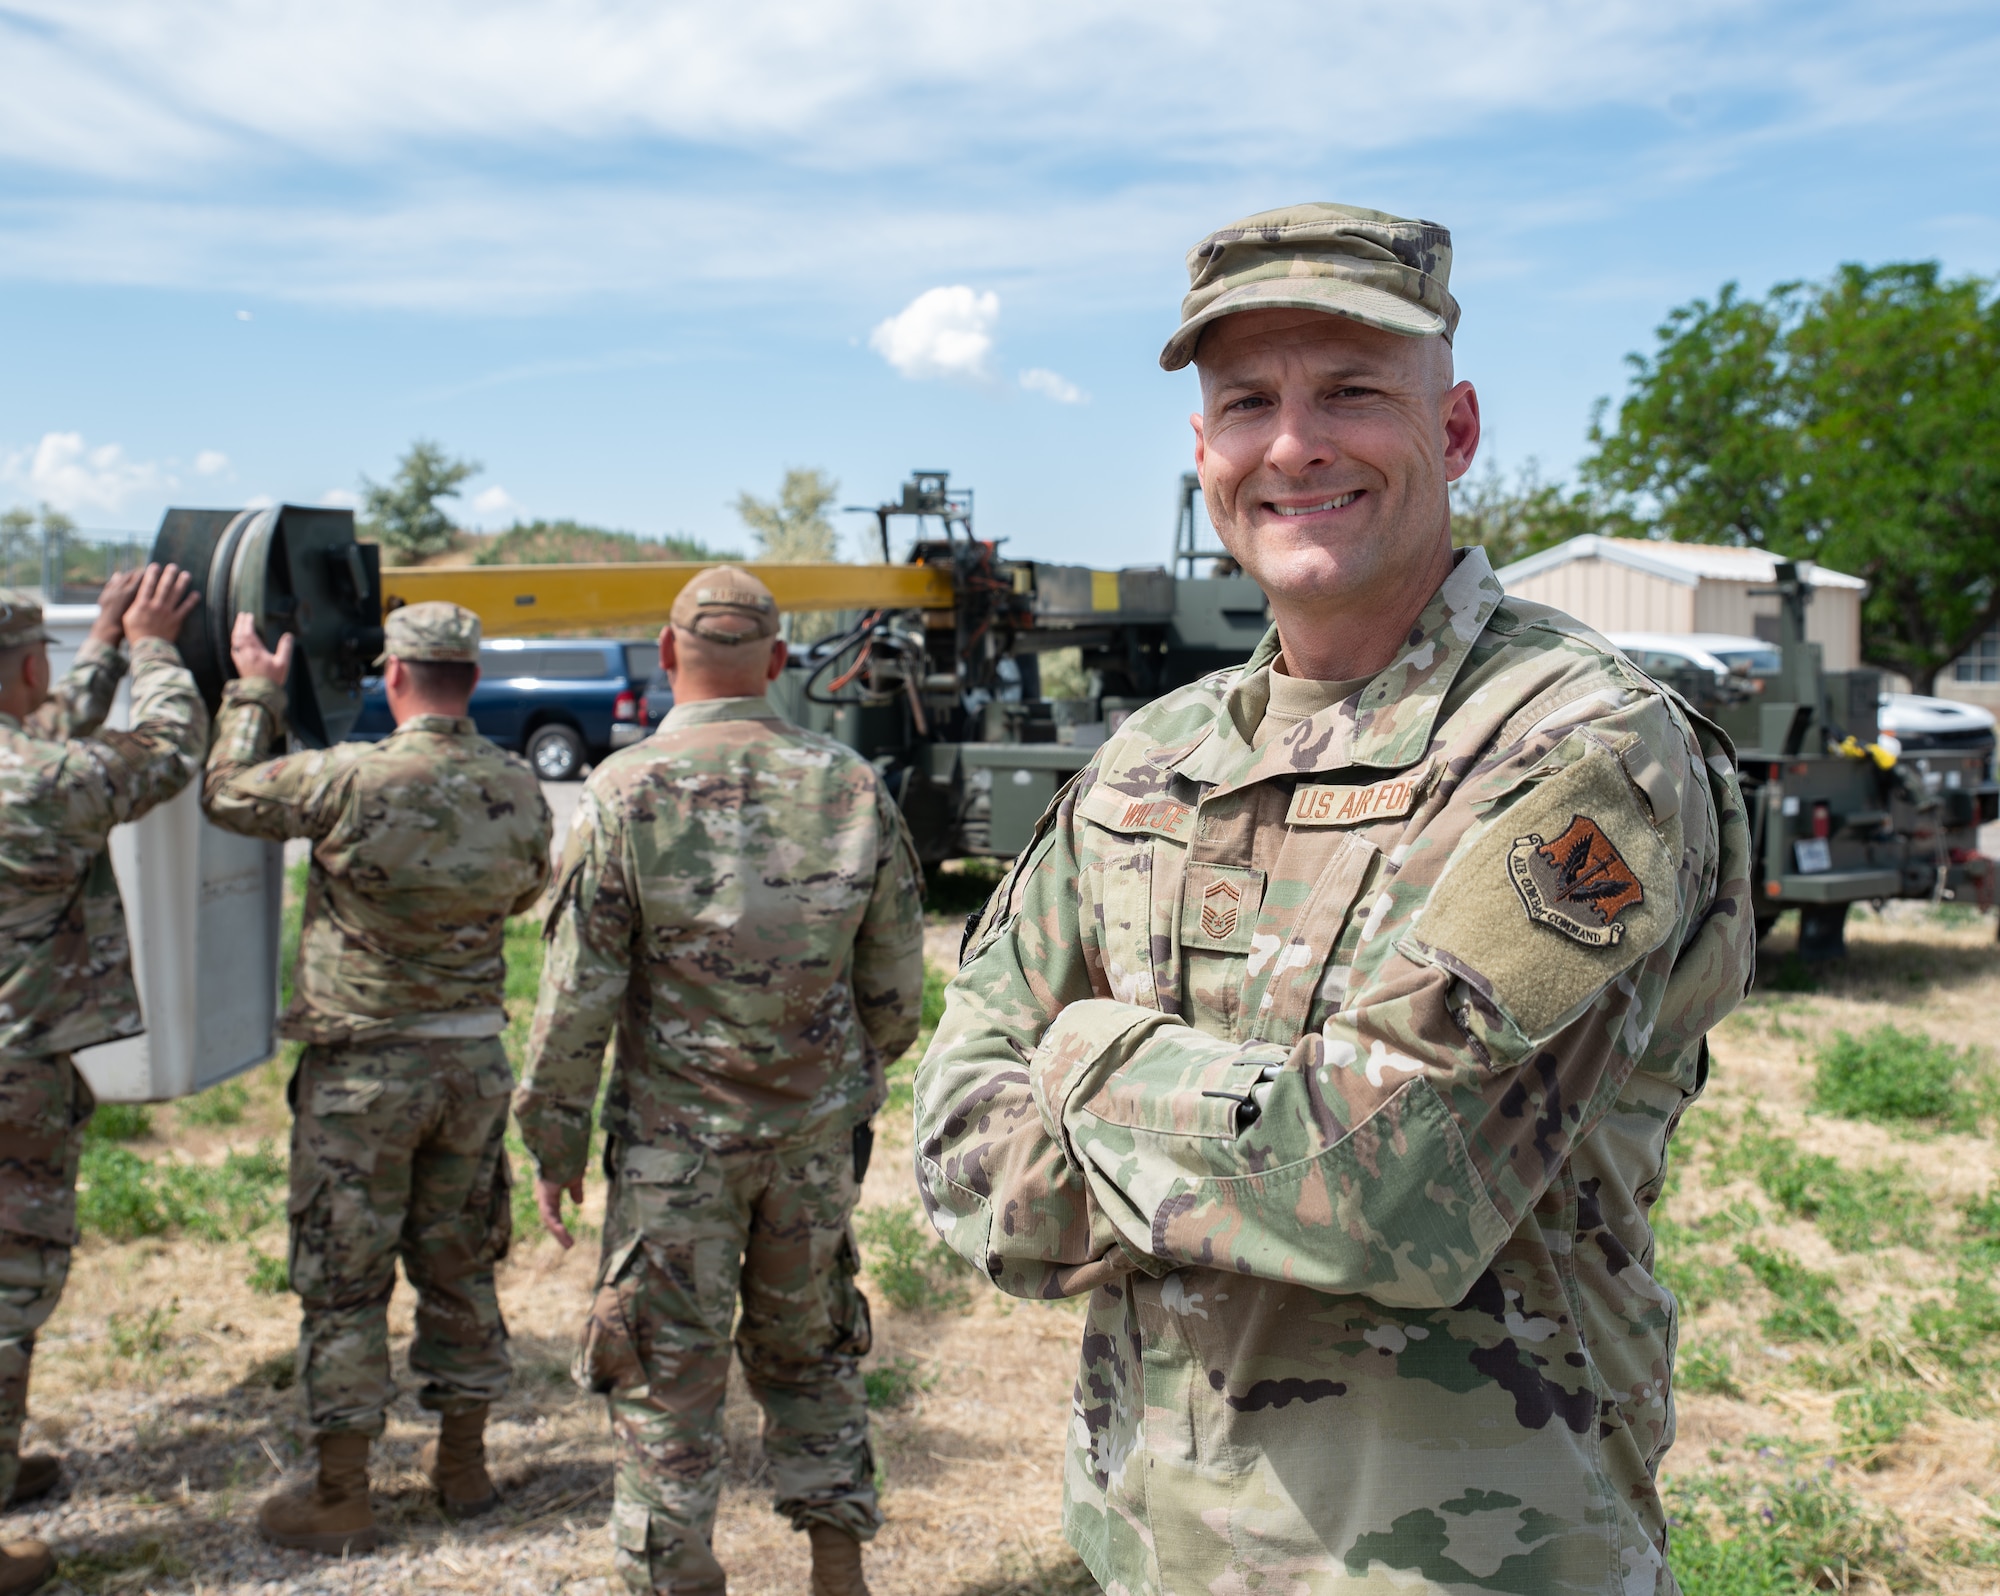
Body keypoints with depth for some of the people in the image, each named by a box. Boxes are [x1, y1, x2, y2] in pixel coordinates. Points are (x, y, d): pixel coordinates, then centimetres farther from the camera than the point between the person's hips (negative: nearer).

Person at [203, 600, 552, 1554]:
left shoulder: (350, 780, -18)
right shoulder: (519, 788, -5)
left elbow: (227, 794, -2)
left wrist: (253, 691, 11)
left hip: (362, 1065, -4)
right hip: (473, 1057, 5)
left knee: (342, 1283, 6)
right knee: (460, 1267, 17)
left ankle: (340, 1500, 14)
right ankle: (463, 1465, 28)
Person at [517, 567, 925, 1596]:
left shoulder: (626, 794, -12)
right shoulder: (854, 789, -3)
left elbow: (578, 994, -11)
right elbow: (896, 989, 4)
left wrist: (553, 1135, 1)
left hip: (675, 1138, -3)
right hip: (818, 1133, 4)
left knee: (666, 1381, 9)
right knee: (811, 1354, 20)